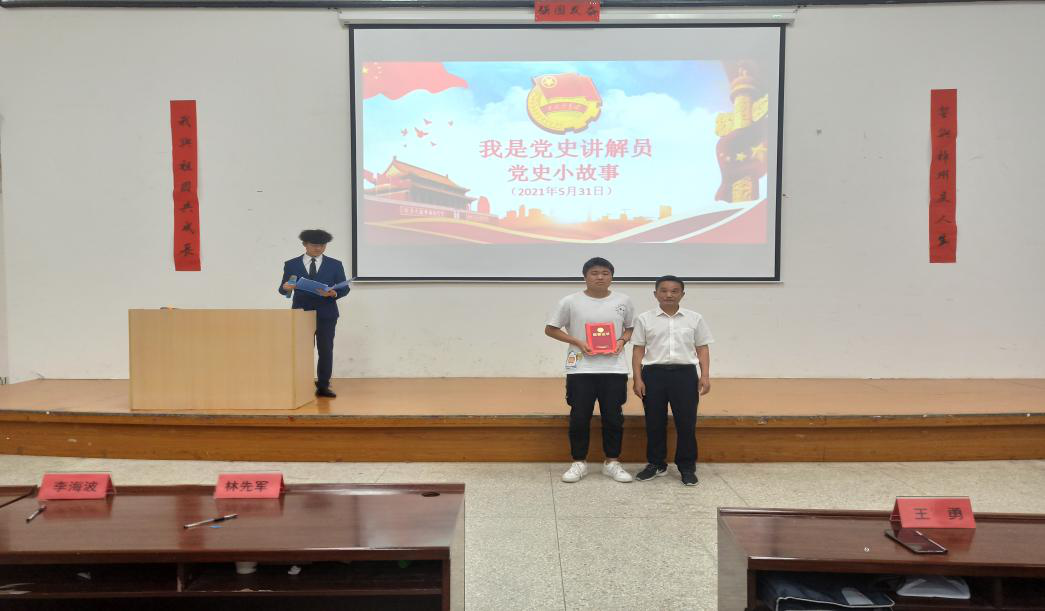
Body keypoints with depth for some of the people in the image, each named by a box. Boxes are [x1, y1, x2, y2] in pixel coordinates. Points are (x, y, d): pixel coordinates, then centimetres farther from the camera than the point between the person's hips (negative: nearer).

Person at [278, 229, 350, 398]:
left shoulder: (335, 264, 5)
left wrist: (334, 293, -19)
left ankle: (323, 386, 9)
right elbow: (283, 289, 3)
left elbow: (344, 288, 2)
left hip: (326, 314, 0)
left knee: (326, 351, 1)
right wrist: (286, 288, -21)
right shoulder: (291, 265, 5)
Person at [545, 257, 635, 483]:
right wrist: (577, 342, -10)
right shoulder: (570, 302, -3)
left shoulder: (623, 301, 3)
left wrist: (621, 341, -6)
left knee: (613, 417, 7)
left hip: (614, 368, 2)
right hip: (581, 368, -1)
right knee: (579, 417, 4)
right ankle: (579, 462, 18)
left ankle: (612, 462, 21)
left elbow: (631, 327, 16)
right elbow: (550, 329, 2)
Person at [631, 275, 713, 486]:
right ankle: (656, 464, 23)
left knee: (686, 422, 3)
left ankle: (687, 467, 17)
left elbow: (702, 349, 7)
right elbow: (638, 350, 2)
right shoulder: (645, 319, 2)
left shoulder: (695, 319, 5)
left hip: (685, 373, 0)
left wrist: (705, 376, -2)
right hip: (654, 373, 0)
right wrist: (637, 378, -4)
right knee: (654, 422, 8)